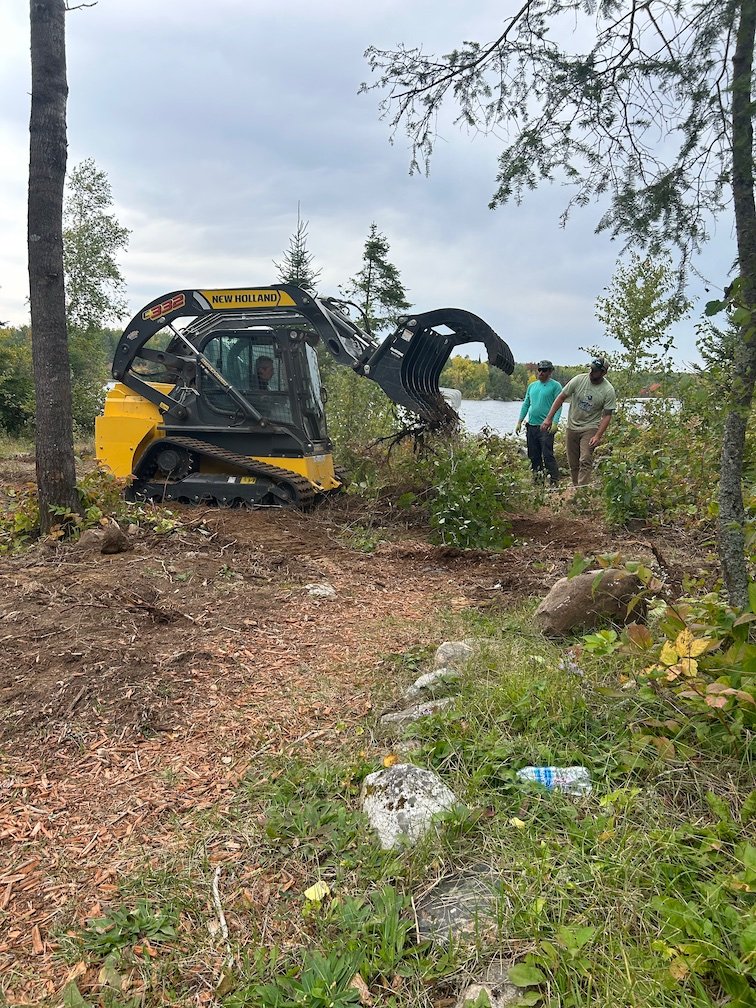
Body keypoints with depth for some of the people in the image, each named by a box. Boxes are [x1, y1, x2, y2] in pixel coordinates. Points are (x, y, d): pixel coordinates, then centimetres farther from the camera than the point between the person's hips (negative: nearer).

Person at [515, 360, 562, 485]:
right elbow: (526, 404, 18)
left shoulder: (555, 386, -3)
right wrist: (520, 421, 11)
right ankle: (537, 478, 20)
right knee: (533, 455, 10)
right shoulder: (532, 385, 15)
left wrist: (555, 423, -21)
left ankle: (554, 481, -6)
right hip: (531, 425, 6)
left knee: (547, 455, -10)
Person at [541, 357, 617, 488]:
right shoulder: (578, 380, -7)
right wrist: (549, 418, -3)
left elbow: (607, 415, -8)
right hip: (572, 427, 3)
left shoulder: (609, 391, -12)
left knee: (585, 460, -19)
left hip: (590, 428, -3)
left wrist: (598, 436, -19)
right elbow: (561, 398, 0)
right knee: (573, 464, 7)